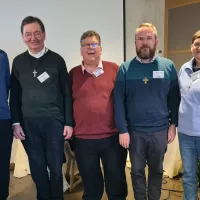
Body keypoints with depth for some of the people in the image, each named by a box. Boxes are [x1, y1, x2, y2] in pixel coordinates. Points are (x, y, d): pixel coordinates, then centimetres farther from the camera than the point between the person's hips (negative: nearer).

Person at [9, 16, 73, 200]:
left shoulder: (56, 59, 2)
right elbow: (14, 95, 8)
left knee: (56, 167, 9)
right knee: (37, 168, 11)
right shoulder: (18, 62, 7)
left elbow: (67, 93, 1)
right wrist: (16, 123, 2)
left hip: (54, 121, -1)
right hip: (29, 124, 2)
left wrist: (69, 122, -3)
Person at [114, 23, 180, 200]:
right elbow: (119, 101, -7)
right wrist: (123, 130, -10)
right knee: (137, 170, 15)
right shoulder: (125, 69, -5)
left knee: (157, 170, 18)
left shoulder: (168, 66, -1)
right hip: (134, 131, -1)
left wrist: (173, 124, -1)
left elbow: (174, 98, 2)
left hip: (160, 130, 1)